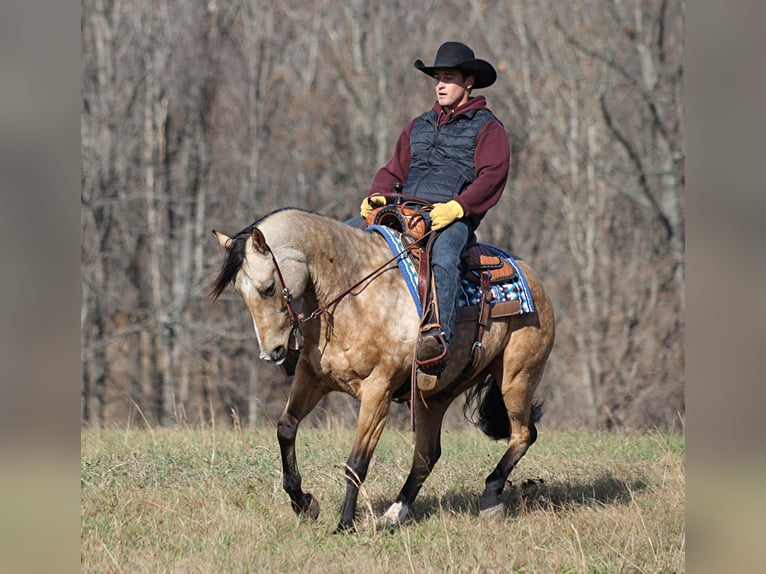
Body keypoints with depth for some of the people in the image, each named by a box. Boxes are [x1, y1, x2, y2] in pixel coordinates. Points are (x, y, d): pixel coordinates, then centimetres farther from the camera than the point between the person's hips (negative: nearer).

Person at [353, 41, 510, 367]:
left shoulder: (487, 128, 7)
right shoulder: (419, 126, 27)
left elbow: (492, 177, -6)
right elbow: (394, 169, 26)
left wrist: (457, 206, -22)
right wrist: (376, 196, 2)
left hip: (453, 216, -7)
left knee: (443, 256, -39)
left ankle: (439, 335, -54)